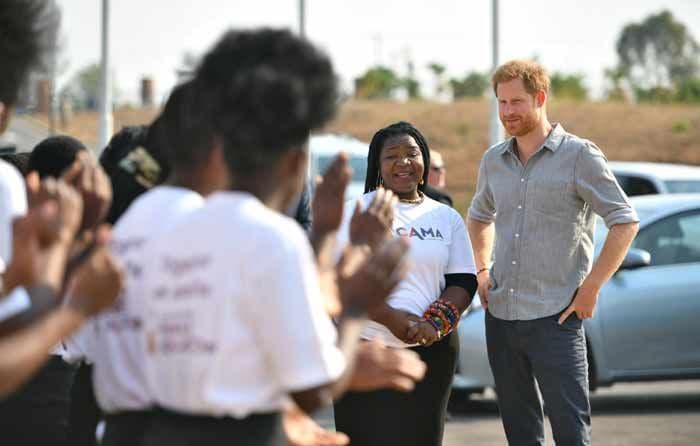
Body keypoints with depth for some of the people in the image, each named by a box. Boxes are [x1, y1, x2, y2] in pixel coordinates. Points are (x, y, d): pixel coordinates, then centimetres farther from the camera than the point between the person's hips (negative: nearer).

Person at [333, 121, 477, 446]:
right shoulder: (356, 213, 1)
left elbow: (463, 281, 8)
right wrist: (390, 317, -18)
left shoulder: (447, 218, 12)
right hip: (366, 350, -3)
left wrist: (435, 323, -11)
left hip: (431, 350, 3)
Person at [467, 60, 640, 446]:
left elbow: (625, 222, -8)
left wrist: (590, 288, -12)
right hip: (500, 315, 6)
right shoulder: (494, 161, 11)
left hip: (554, 317, -6)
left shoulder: (579, 156, -6)